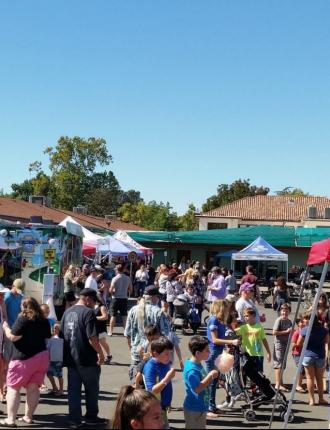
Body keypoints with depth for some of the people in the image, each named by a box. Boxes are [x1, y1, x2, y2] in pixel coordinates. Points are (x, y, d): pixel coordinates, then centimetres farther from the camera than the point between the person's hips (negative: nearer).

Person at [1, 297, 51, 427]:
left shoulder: (23, 319, -11)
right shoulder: (44, 321, 9)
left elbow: (13, 337, -15)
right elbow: (47, 337, 20)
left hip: (24, 358, -6)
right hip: (42, 356, 6)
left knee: (13, 387, 0)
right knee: (33, 388, 9)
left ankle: (10, 419, -5)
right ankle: (28, 417, 12)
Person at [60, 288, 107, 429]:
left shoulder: (67, 312, 9)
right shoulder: (88, 312, -14)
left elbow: (62, 335, 15)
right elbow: (92, 338, -21)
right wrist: (100, 353, -11)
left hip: (71, 358, 6)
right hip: (87, 359, -6)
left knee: (73, 390, 8)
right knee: (92, 389, 10)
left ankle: (74, 420, 9)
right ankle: (91, 417, 19)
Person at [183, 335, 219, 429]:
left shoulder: (198, 365, 4)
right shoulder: (191, 369, -27)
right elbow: (197, 389, -32)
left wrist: (211, 376, 2)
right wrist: (210, 376, -28)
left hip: (201, 407, 10)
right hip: (194, 409, -10)